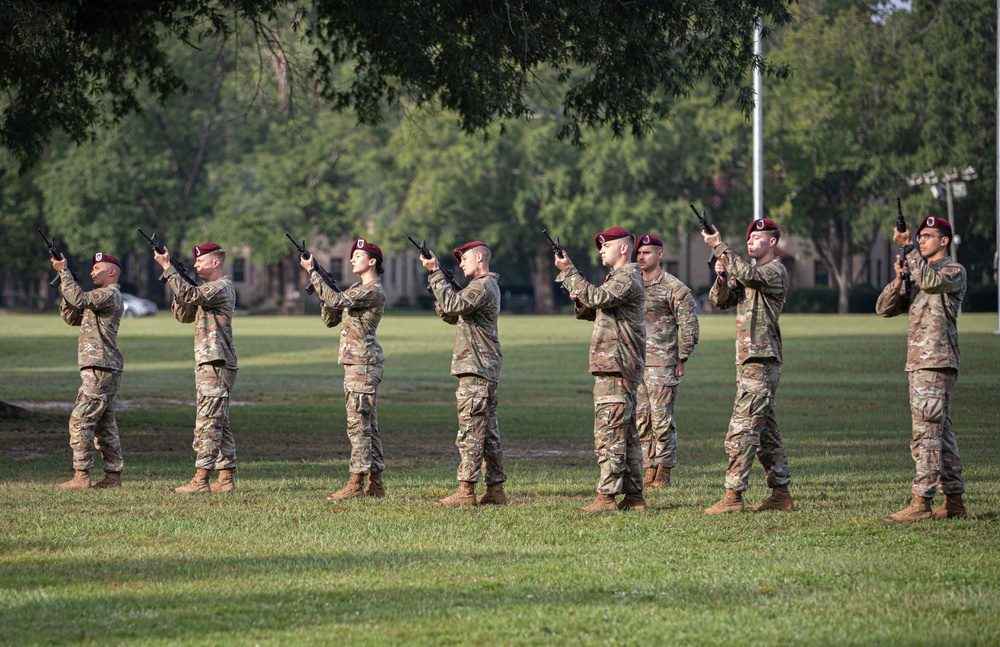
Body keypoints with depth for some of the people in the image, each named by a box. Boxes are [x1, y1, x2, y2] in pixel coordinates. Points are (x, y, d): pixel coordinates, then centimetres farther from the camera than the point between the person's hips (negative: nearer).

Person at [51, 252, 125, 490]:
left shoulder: (111, 294, -10)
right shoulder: (100, 297, 22)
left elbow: (79, 299, -25)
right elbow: (72, 317, 22)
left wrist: (63, 272, -18)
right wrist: (65, 286, 10)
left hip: (100, 370, -10)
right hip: (104, 371, 10)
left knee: (80, 420, -12)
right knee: (105, 424, 11)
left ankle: (81, 477, -14)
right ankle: (113, 476, 13)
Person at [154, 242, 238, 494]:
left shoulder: (223, 287, -10)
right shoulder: (209, 290, 21)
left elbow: (189, 295, -24)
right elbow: (183, 314, 18)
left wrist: (167, 267, -20)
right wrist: (176, 278, 6)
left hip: (216, 365, -10)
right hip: (209, 363, 10)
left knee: (207, 423, -12)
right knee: (219, 424, 10)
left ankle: (201, 480, -15)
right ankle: (226, 479, 11)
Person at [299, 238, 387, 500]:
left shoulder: (374, 292, -13)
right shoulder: (358, 288, 18)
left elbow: (336, 301, -23)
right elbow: (331, 319, 19)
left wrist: (312, 272, -17)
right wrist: (323, 291, 5)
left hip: (363, 363, -10)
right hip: (357, 362, 10)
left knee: (358, 422, -10)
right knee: (368, 423, 10)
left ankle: (356, 484, -10)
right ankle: (375, 483, 12)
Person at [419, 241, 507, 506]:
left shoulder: (483, 286, -11)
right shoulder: (484, 286, 22)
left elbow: (451, 305, -24)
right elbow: (448, 314, 22)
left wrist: (436, 273, -17)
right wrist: (438, 277, 10)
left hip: (475, 369, -11)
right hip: (485, 371, 11)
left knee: (470, 431, -11)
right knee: (488, 432, 10)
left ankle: (465, 491, -12)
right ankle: (495, 490, 12)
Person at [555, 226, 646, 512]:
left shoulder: (628, 278, -10)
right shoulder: (617, 278, 23)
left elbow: (598, 298, -24)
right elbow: (588, 311, 24)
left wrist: (568, 272, -19)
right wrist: (579, 297, 3)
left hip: (615, 368, -11)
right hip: (614, 367, 11)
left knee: (609, 434, -12)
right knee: (625, 433, 11)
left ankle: (607, 497, -14)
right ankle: (634, 495, 14)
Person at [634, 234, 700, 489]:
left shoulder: (673, 287, -3)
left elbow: (690, 327, -4)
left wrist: (681, 360, -7)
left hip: (661, 364, -6)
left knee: (661, 419, -6)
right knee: (640, 420, 6)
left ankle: (663, 473, -1)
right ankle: (648, 473, 10)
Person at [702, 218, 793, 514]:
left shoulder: (776, 271, -8)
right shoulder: (749, 272, 20)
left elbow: (749, 275, -28)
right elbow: (720, 300, 14)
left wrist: (719, 246, -27)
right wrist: (721, 276, -6)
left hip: (761, 362, -10)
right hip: (747, 360, 10)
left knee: (742, 429, -13)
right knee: (765, 430, 11)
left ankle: (733, 495, -15)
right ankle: (781, 494, 15)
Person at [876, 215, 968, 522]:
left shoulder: (955, 271, -3)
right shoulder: (917, 273, 23)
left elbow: (931, 280, -25)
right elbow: (884, 308, 15)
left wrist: (909, 248, -22)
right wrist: (898, 281, -3)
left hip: (936, 362, -9)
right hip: (919, 363, 9)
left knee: (926, 432, -14)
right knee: (941, 433, 10)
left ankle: (921, 501, -17)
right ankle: (953, 499, 12)